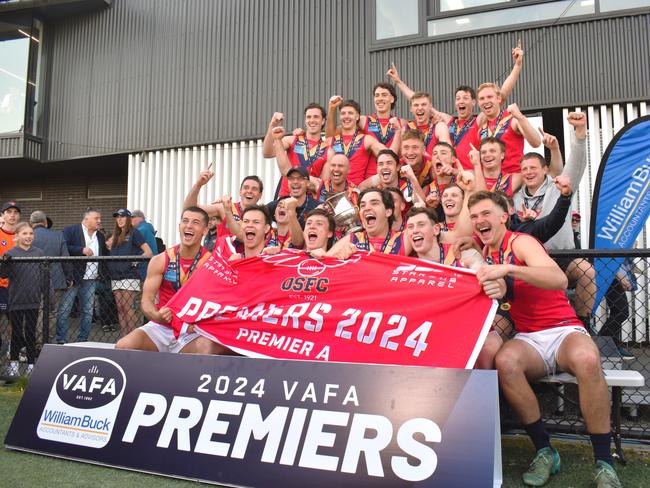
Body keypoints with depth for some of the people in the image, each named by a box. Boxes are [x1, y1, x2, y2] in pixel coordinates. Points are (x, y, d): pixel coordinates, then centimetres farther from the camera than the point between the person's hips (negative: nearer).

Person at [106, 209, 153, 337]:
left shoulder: (134, 232, 2)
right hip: (116, 276, 6)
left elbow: (149, 252, -5)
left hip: (129, 275, -6)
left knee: (127, 308, -9)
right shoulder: (116, 235, 21)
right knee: (120, 309, 5)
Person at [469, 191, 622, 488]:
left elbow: (559, 279, -24)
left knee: (586, 359, -37)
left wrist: (508, 269, -34)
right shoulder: (484, 253, 12)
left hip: (563, 329, -3)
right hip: (527, 339, 4)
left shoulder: (520, 242, -7)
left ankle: (604, 462, -22)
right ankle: (544, 450, -17)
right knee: (505, 361, -32)